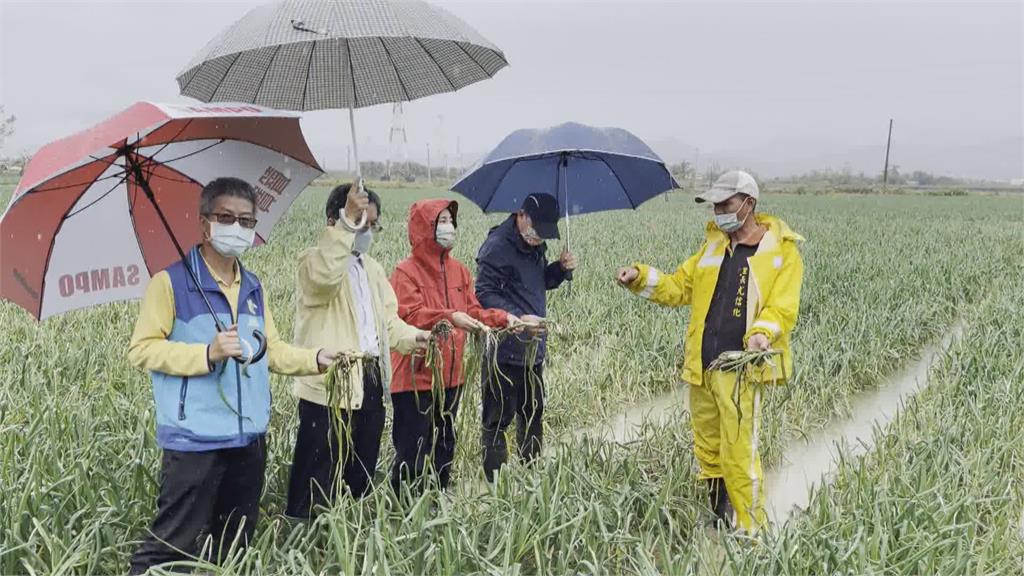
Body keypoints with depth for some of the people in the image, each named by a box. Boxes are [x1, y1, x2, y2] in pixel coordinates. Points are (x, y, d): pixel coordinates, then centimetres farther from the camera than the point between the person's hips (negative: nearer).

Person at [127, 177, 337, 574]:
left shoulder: (253, 288, 13)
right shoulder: (171, 281, -8)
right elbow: (141, 349, -12)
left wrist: (315, 359, 4)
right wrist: (207, 354, -23)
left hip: (249, 441, 7)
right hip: (193, 442, -6)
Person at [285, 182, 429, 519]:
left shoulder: (372, 268, 19)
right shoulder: (313, 260, -6)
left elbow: (387, 319, 20)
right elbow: (325, 276, -31)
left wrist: (412, 338, 0)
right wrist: (348, 220, -32)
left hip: (370, 384, 8)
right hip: (329, 387, -8)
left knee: (360, 482, 18)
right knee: (317, 491, -5)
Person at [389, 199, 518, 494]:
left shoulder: (459, 270, 11)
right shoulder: (407, 272, -10)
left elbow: (473, 312, 12)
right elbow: (408, 315, -22)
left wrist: (503, 318, -3)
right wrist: (449, 317, -34)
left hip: (449, 376, 7)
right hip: (415, 378, -7)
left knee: (445, 446, 17)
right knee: (412, 450, -3)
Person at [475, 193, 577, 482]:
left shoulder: (535, 246, 12)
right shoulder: (497, 246, -15)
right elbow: (485, 295, -20)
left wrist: (560, 268, 4)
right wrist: (518, 319, -30)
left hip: (534, 349, 9)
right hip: (504, 350, -9)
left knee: (533, 414, 19)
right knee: (498, 419, -1)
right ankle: (494, 481, 8)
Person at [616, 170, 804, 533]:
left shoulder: (782, 252, -2)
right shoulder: (714, 244, 17)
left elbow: (783, 308, -10)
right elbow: (678, 287, 19)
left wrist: (762, 332, -30)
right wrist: (640, 277, 4)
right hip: (701, 364, 6)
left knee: (739, 454, -8)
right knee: (707, 450, 14)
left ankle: (751, 529, 5)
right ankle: (720, 523, 31)